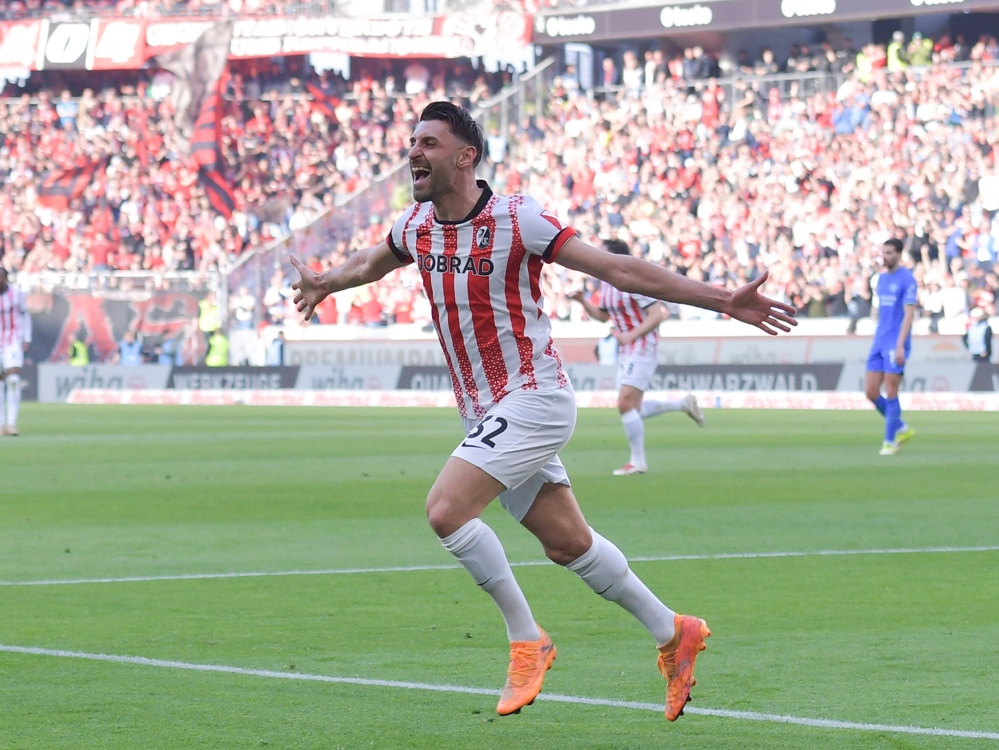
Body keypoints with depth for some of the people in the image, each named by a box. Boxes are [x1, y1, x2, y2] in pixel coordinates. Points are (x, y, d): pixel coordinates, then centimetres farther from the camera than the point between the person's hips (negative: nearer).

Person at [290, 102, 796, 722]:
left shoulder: (517, 219, -16)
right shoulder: (415, 227, 3)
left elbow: (619, 270, -14)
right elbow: (373, 262, 29)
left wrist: (725, 301, -17)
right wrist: (326, 284, 42)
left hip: (533, 397, -7)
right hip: (485, 412, 7)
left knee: (446, 510, -21)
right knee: (567, 543, 12)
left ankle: (527, 640, -7)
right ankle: (673, 633, 28)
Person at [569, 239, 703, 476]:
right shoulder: (607, 284, 10)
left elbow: (657, 315, -19)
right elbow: (602, 315, 22)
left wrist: (631, 335, -25)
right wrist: (582, 301, 6)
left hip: (642, 348, -10)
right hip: (625, 352, 10)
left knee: (626, 405, -14)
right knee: (634, 409, 10)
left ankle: (638, 461, -4)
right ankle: (684, 404, 25)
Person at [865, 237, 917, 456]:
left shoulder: (907, 279, -8)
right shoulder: (882, 278, 15)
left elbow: (908, 314, -14)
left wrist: (900, 345, -21)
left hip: (895, 344, -8)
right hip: (879, 343, 8)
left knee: (891, 393, -6)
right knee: (871, 392, 3)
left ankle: (890, 441, 5)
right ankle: (901, 428, 19)